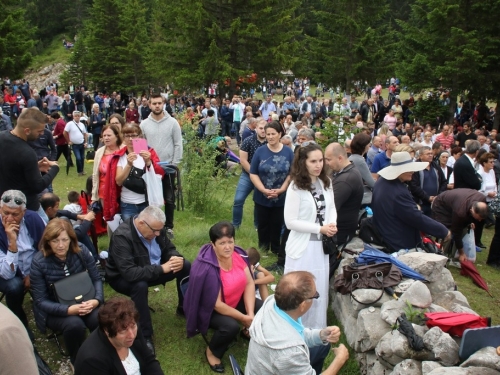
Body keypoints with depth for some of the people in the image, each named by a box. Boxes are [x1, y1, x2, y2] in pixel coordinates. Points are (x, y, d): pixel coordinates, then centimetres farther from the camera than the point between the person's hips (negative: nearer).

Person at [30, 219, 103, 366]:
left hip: (82, 302, 2)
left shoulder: (81, 251, -12)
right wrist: (69, 310, -30)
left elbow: (96, 278, -4)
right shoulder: (39, 262, -19)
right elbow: (41, 301, -16)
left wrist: (97, 300, -24)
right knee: (74, 324, -33)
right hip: (53, 310, -2)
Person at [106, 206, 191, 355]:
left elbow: (169, 249, 1)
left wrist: (176, 259, -24)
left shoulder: (156, 227, -12)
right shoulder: (121, 236, -34)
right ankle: (145, 336, -24)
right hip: (123, 278, -6)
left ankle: (184, 308, 12)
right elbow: (129, 273, -41)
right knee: (140, 285, -40)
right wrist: (161, 268, -39)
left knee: (186, 266, -9)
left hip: (155, 270, 7)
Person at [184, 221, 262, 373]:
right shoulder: (207, 269, -32)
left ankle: (249, 331, 23)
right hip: (210, 308, -6)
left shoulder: (238, 254, -14)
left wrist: (250, 313, -20)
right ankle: (212, 352, -1)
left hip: (236, 300, 7)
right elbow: (217, 304, -28)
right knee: (231, 326, -32)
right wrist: (244, 318, -24)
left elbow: (249, 283, -9)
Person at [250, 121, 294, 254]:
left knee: (277, 225, 13)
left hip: (281, 198, 0)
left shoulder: (288, 152, -4)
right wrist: (264, 190, -16)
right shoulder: (260, 151, -5)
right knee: (263, 225, 14)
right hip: (262, 197, 0)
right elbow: (253, 174, -5)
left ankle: (276, 251, 30)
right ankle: (263, 250, 31)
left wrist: (281, 190, -14)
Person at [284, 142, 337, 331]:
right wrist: (320, 229, -18)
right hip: (303, 246, -5)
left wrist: (332, 223, -9)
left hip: (322, 245, 6)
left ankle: (316, 329, 34)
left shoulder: (326, 182, 2)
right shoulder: (296, 187, -16)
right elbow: (290, 222, -16)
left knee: (320, 289, 16)